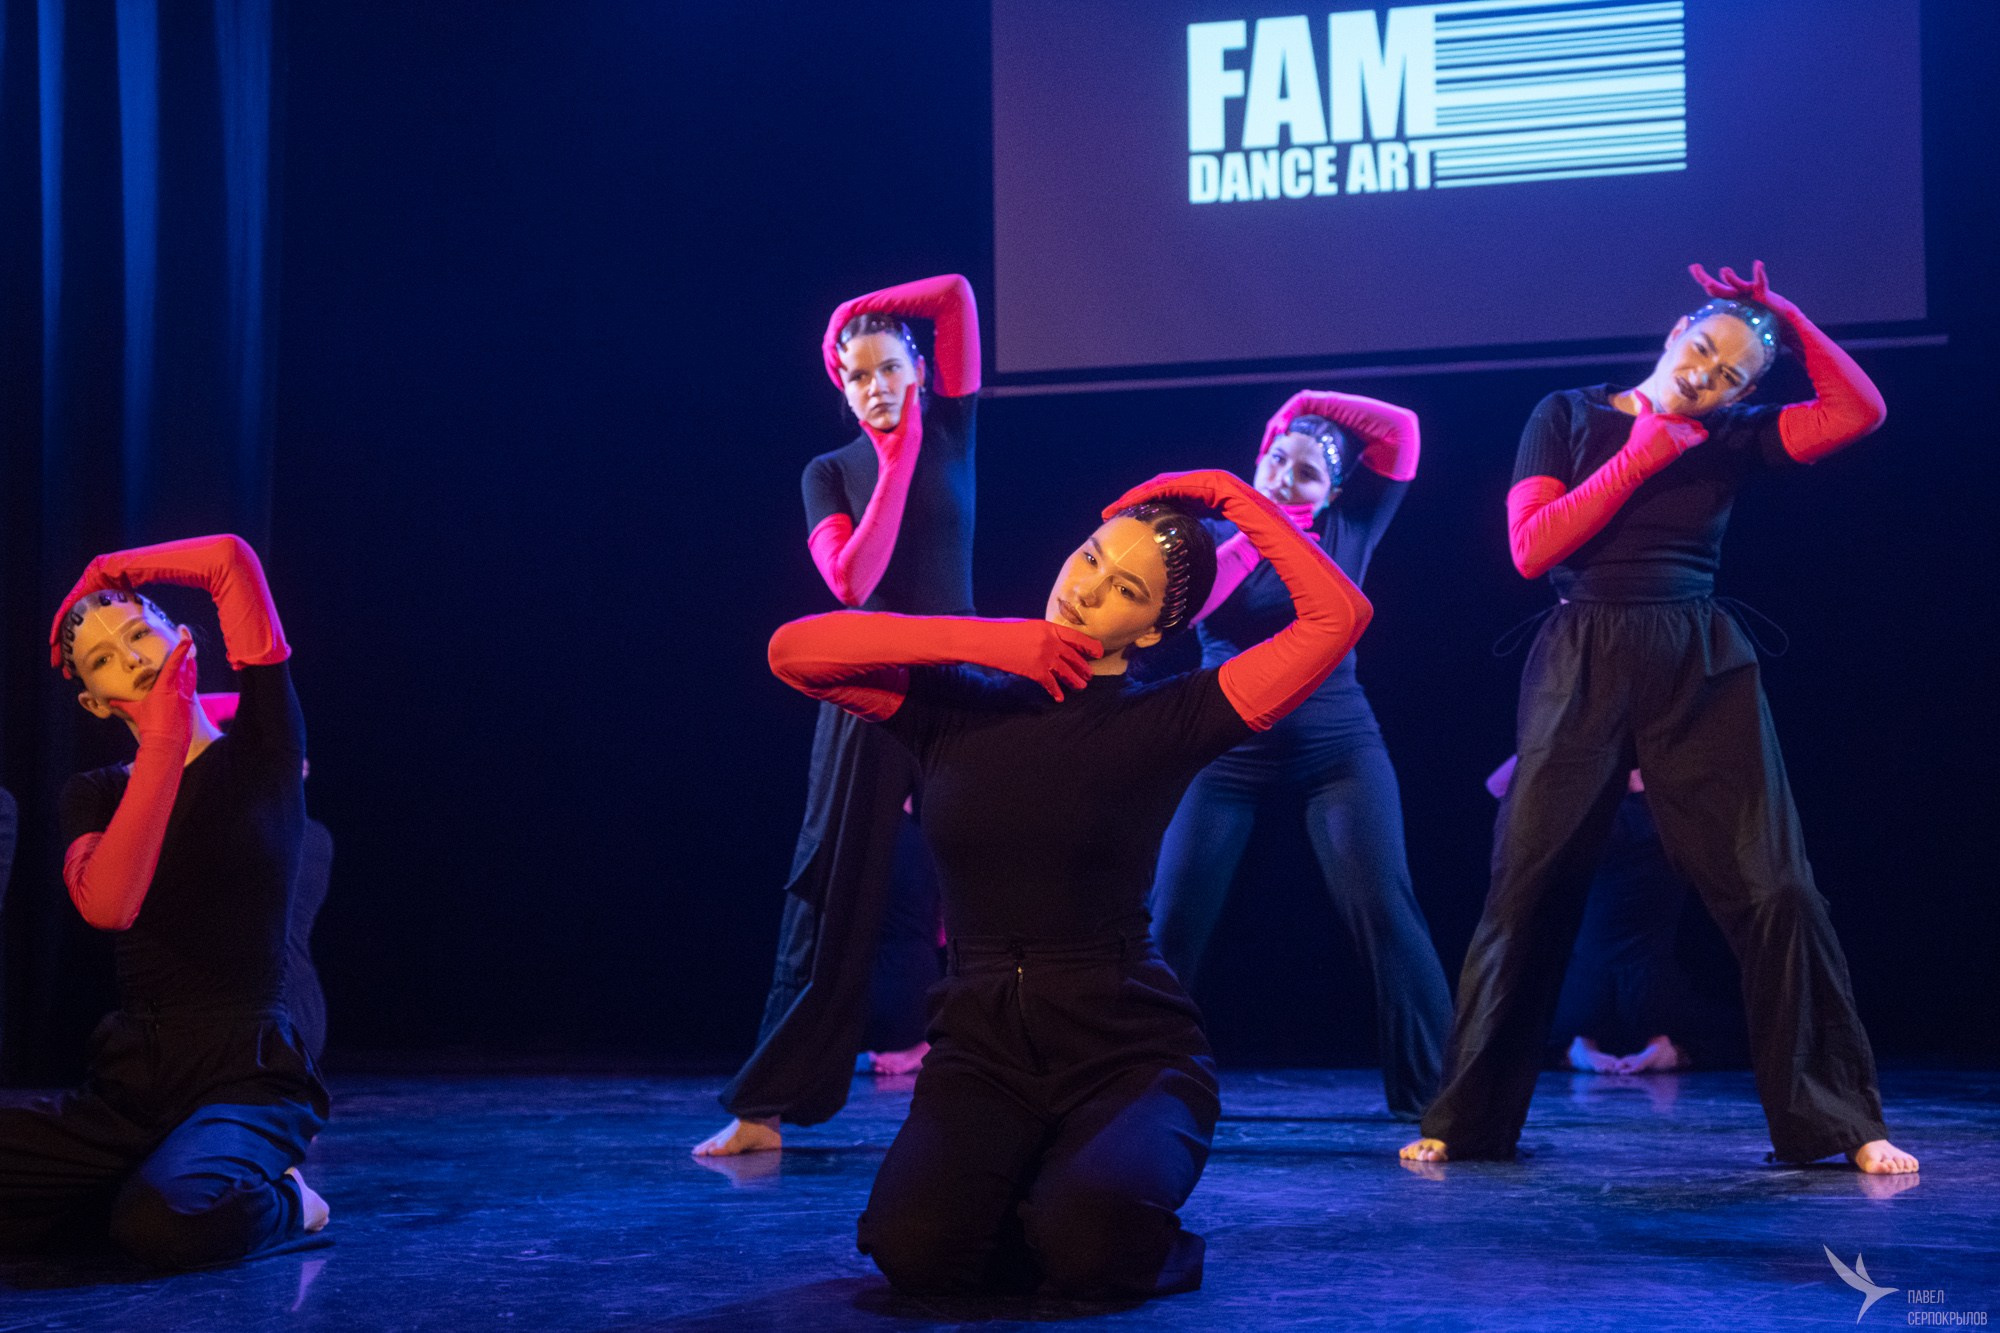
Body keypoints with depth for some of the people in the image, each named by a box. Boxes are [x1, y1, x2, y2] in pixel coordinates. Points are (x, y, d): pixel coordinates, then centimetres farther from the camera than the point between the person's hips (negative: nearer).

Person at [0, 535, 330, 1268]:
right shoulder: (96, 794, 13)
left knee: (166, 1221, -36)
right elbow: (105, 904, -12)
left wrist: (111, 573, 10)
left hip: (246, 1076, -5)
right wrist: (164, 740, -13)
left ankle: (282, 1201, -1)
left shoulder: (259, 754, 2)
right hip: (129, 1086, 5)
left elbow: (232, 560, -7)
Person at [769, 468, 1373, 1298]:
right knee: (917, 1251, -25)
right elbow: (794, 649, -6)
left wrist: (1229, 497, -3)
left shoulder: (1162, 722, -1)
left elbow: (1339, 614, -8)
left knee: (1089, 1246, -31)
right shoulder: (956, 705, 6)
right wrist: (987, 640, -9)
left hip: (1129, 1051, -2)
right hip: (983, 1050, 2)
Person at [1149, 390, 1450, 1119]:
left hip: (1337, 748, 0)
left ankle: (1431, 1090, -9)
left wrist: (1305, 404, 2)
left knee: (1383, 907, -14)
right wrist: (1250, 537, -12)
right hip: (1228, 750, 0)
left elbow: (1401, 429, 0)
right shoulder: (1217, 533, 4)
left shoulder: (1347, 528, 5)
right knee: (1170, 919, -4)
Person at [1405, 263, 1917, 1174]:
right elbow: (1531, 548, -5)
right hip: (1581, 670, -1)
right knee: (1527, 890, -2)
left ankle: (1840, 1124, 3)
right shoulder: (1567, 418, 7)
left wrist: (1785, 316, -2)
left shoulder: (1731, 440, 9)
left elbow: (1859, 411, -2)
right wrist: (1641, 453, -6)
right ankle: (1463, 1122, 8)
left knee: (1772, 891, -5)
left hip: (1701, 672, 1)